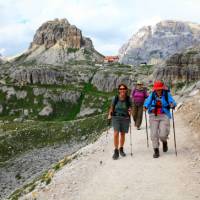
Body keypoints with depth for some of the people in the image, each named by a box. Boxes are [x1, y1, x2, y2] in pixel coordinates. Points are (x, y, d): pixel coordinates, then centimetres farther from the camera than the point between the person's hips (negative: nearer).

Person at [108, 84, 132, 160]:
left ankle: (121, 149, 32)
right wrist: (109, 115, -7)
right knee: (116, 133, -14)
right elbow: (111, 108, 5)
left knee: (123, 134, 12)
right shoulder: (115, 98, -5)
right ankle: (116, 151, -6)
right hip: (116, 117, -1)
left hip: (125, 118, 1)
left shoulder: (128, 99, -4)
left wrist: (130, 112, -15)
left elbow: (130, 109, 5)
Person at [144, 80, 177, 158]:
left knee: (163, 134, -10)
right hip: (154, 116, 2)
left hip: (164, 116, -2)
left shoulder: (167, 94, -3)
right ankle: (156, 151, 12)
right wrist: (145, 107, -28)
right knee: (154, 134, -2)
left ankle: (164, 142, 26)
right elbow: (147, 102, -7)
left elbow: (172, 102, -14)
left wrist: (172, 105, -37)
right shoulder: (152, 95, 1)